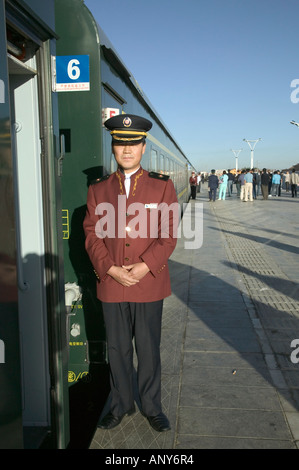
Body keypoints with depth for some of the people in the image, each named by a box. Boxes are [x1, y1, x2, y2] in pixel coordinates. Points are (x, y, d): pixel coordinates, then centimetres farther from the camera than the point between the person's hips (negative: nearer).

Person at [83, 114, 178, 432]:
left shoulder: (162, 186, 0)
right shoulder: (98, 190, 4)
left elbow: (169, 234, -4)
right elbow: (92, 235, 1)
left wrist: (144, 266, -16)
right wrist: (111, 269, -13)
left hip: (149, 284, -1)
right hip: (111, 285, 2)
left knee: (149, 349, 11)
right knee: (117, 348, 15)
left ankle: (151, 407, 32)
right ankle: (121, 404, 35)